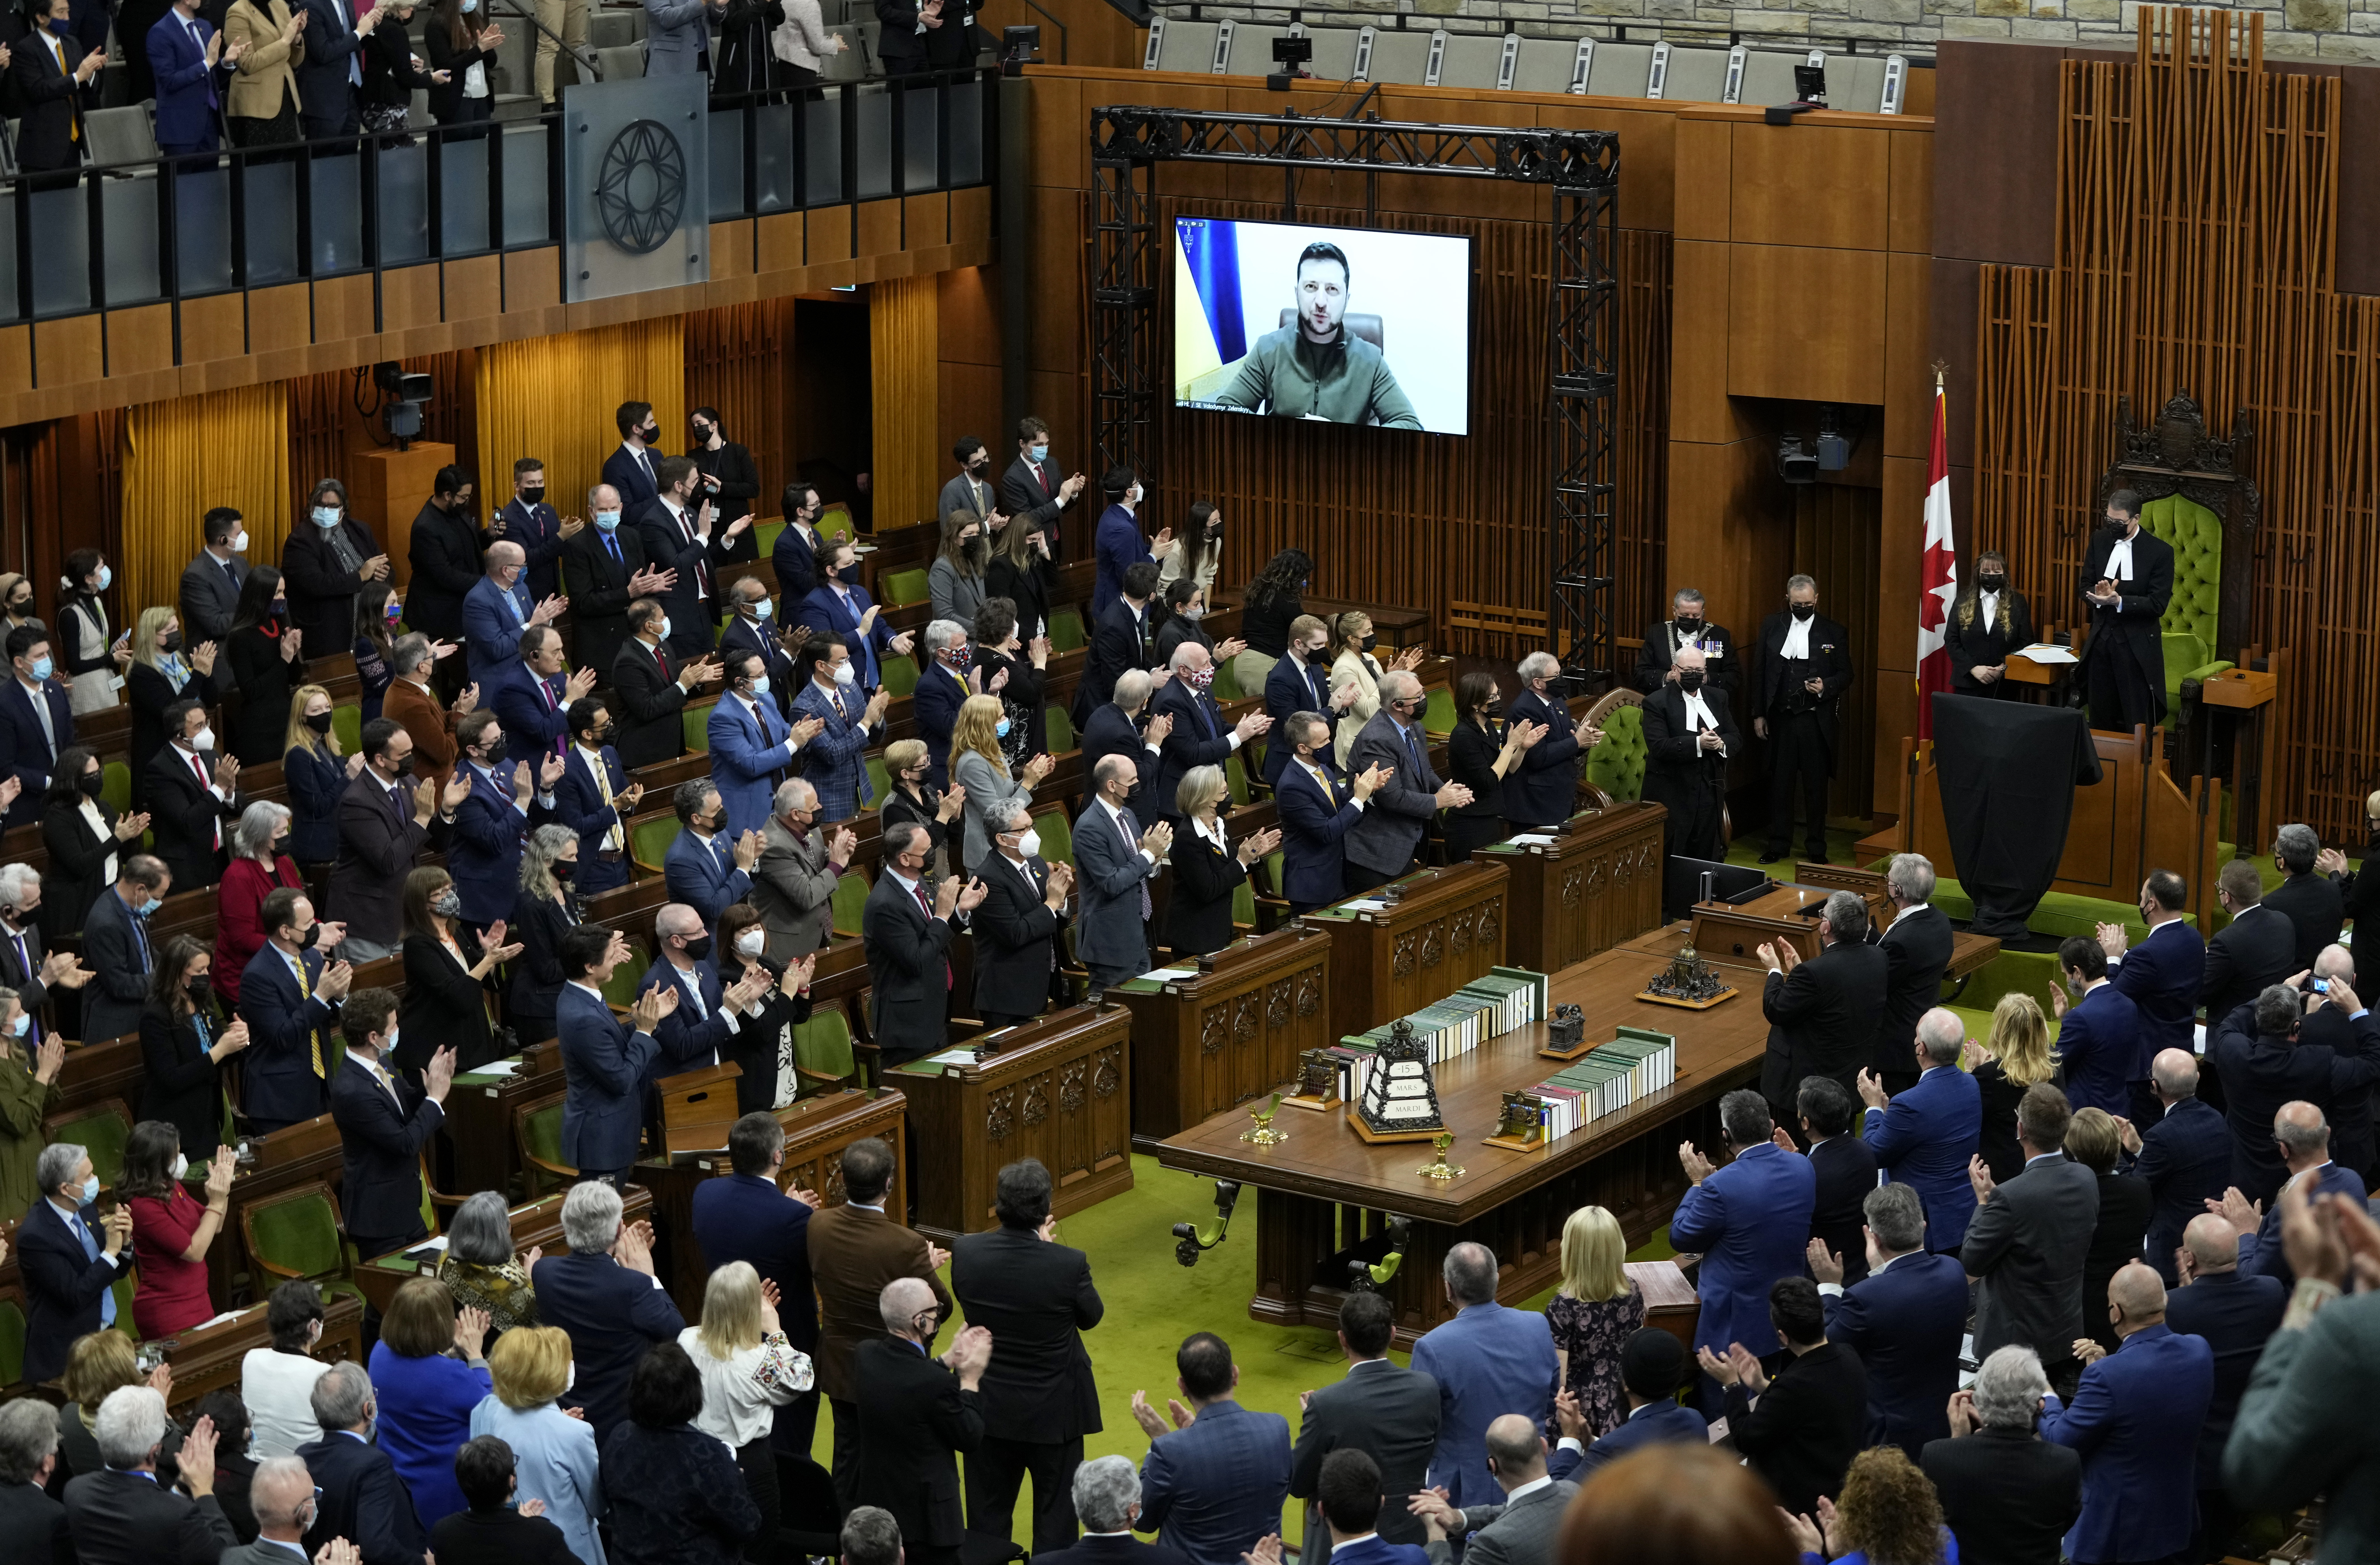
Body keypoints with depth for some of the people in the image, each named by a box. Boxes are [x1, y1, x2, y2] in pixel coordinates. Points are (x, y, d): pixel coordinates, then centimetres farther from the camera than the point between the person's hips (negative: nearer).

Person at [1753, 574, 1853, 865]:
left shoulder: (1834, 632, 1)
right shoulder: (1772, 626, 5)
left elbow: (1846, 675, 3)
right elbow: (1761, 672, 7)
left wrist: (1825, 687, -18)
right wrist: (1759, 714, 4)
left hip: (1816, 719, -1)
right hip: (1780, 718, 1)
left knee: (1816, 786, 5)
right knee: (1780, 783, 7)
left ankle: (1816, 848, 14)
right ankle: (1778, 844, 16)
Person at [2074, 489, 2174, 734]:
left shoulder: (2160, 552, -8)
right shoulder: (2100, 541, 6)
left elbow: (2157, 605, -11)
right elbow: (2084, 586, 9)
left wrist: (2119, 601, -24)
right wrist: (2099, 594, -14)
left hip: (2137, 646, -5)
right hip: (2101, 640, 5)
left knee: (2138, 726, -4)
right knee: (2100, 721, 8)